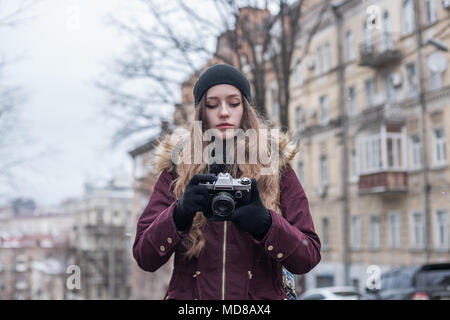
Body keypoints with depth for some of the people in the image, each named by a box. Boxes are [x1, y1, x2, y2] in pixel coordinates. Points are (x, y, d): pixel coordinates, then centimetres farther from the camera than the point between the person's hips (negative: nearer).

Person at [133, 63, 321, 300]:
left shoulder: (276, 167, 10)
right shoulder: (175, 168, 10)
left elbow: (309, 257, 3)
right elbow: (144, 258, 2)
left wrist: (266, 223, -15)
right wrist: (179, 213, -14)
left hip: (262, 294, 0)